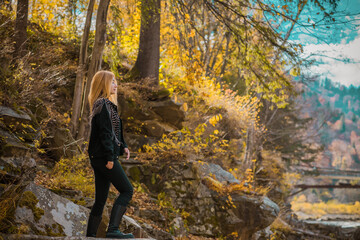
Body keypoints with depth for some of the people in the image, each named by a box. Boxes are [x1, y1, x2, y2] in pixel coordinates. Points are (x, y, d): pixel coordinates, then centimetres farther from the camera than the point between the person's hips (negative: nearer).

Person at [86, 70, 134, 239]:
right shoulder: (103, 104, -11)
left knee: (100, 199, 10)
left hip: (98, 158, 10)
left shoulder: (105, 104, 20)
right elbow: (105, 132, -19)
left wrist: (122, 146, 12)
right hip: (104, 156, -10)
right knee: (127, 190, -8)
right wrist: (110, 156, -22)